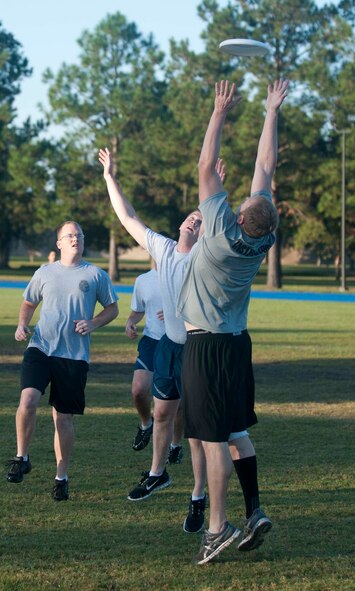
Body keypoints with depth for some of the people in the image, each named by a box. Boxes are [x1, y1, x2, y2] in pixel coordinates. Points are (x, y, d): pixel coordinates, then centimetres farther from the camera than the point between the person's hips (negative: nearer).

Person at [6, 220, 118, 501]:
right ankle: (22, 457, 1)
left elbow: (112, 308, 12)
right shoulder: (45, 273, 10)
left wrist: (93, 323, -6)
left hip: (74, 355, -1)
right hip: (40, 348, 1)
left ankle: (62, 477, 16)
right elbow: (29, 303, 22)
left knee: (64, 416, 3)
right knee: (28, 401, -20)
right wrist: (22, 325, 3)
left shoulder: (96, 275, 5)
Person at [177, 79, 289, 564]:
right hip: (237, 342, 7)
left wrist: (220, 113, -9)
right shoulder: (263, 241, -6)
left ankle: (218, 527, -7)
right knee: (235, 430, 14)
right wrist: (272, 113, 10)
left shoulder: (223, 234, -21)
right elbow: (266, 167, 2)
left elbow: (207, 169, -15)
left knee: (214, 437, -7)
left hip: (207, 346, -7)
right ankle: (254, 511, 12)